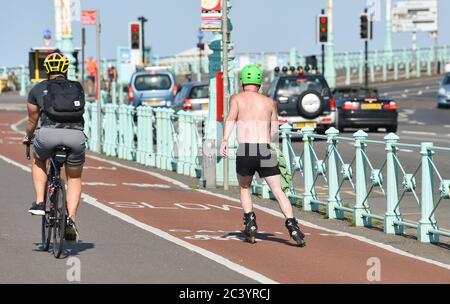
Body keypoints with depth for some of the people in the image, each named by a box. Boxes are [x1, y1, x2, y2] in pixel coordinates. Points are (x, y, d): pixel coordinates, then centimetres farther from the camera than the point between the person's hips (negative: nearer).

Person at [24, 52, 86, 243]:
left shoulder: (38, 89, 19)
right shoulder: (78, 88, 24)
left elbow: (32, 121, 29)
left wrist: (28, 137, 49)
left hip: (48, 134, -1)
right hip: (76, 134, 1)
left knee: (39, 161, 33)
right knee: (74, 178, 23)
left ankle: (39, 203, 19)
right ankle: (71, 220, 7)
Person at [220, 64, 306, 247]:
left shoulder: (237, 98, 12)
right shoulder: (269, 102, 18)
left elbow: (231, 118, -8)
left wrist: (224, 140, -20)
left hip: (244, 150, -1)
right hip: (265, 150, 1)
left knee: (244, 188, 23)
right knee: (278, 192, 1)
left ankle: (250, 222, 10)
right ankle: (292, 226, -15)